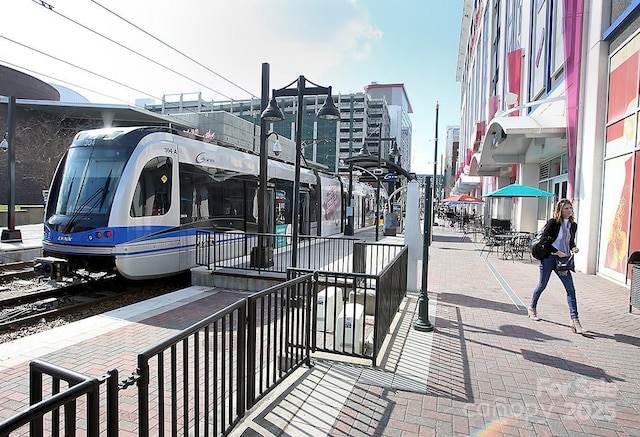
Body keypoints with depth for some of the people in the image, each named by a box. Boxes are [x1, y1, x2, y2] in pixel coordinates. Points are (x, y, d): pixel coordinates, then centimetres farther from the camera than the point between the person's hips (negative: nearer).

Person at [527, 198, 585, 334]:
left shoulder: (573, 225, 8)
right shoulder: (553, 222, -9)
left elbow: (571, 242, 19)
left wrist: (573, 248, -3)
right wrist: (557, 252, -17)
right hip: (548, 258, -5)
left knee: (571, 289, -5)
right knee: (542, 285, 9)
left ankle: (574, 320, -4)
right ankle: (532, 308, 32)